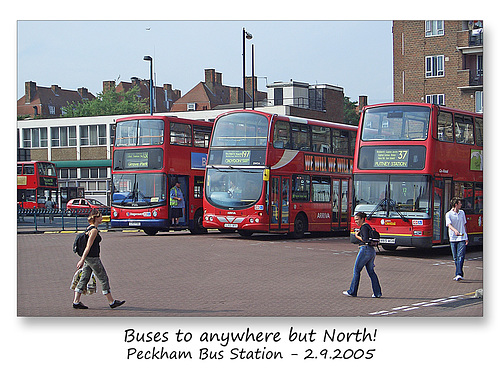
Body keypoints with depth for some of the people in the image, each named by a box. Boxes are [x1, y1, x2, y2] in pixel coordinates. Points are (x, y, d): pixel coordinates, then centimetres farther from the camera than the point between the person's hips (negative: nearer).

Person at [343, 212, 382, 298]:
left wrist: (357, 236, -8)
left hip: (365, 249, -10)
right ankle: (377, 293, 5)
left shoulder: (364, 227, -10)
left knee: (356, 270, 0)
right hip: (372, 250, 10)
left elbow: (365, 239, -19)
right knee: (371, 271, 10)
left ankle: (352, 291, 5)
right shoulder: (368, 226, 19)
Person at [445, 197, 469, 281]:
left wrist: (466, 237, 18)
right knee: (455, 258, 6)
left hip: (462, 238, 2)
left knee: (461, 256, -13)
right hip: (453, 239, -2)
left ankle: (458, 274, -20)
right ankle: (460, 274, 19)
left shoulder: (462, 213, 11)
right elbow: (449, 225, -20)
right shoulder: (449, 214, -5)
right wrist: (455, 230, -40)